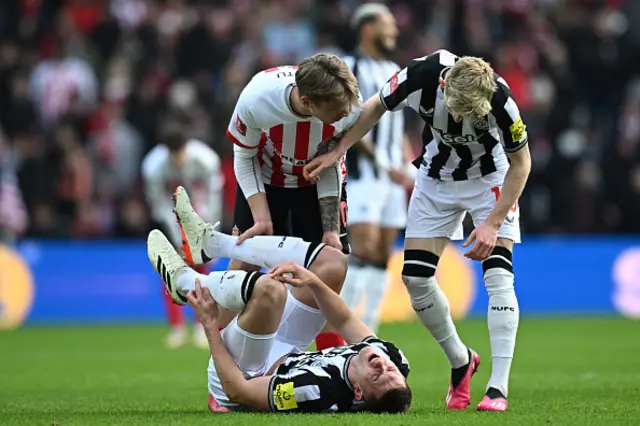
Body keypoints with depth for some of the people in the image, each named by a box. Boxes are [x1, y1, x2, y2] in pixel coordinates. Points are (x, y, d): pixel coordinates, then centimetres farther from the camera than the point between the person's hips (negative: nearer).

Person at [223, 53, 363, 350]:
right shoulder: (256, 99, -38)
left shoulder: (350, 106, -33)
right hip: (265, 178, -1)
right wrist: (261, 218, -23)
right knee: (245, 260, -5)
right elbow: (244, 157, -17)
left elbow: (330, 166, -16)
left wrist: (330, 229, -19)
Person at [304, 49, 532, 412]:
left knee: (498, 276, -18)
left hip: (491, 179, -3)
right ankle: (461, 362, 19)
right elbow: (376, 107, -9)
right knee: (416, 277, -2)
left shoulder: (499, 101, -36)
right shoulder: (422, 76, -31)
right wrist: (337, 152, -12)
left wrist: (493, 223, -24)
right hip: (437, 177, 3)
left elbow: (520, 163, -19)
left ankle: (498, 389, -16)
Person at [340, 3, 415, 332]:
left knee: (383, 256, 5)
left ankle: (369, 331, 10)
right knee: (364, 247, -16)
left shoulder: (394, 72, 17)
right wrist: (385, 164, -19)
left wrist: (411, 169, 9)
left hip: (392, 176, 7)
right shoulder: (349, 69, -7)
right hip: (362, 172, -7)